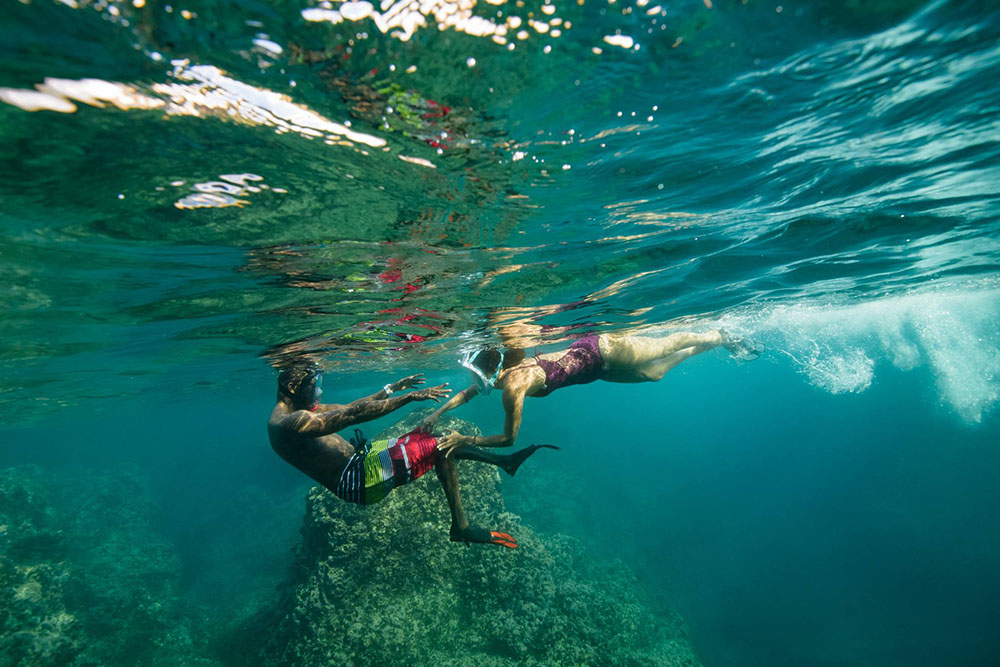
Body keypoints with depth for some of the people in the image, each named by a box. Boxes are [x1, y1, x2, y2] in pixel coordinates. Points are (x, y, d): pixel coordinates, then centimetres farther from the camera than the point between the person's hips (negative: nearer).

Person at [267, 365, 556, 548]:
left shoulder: (303, 412, 12)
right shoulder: (288, 423, -21)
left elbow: (350, 407, 20)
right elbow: (356, 413, -28)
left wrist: (392, 388, 18)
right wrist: (409, 397, -28)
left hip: (359, 459, 10)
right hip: (356, 481, -10)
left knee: (439, 436, 8)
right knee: (439, 446, -11)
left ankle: (505, 461, 20)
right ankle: (461, 527, -2)